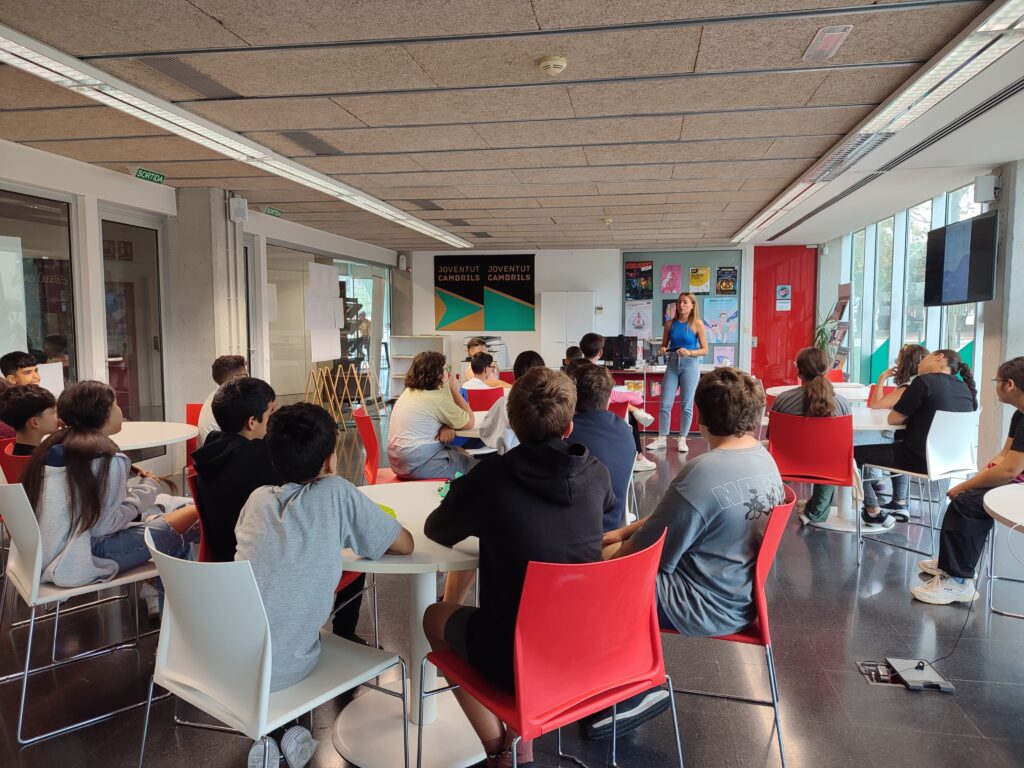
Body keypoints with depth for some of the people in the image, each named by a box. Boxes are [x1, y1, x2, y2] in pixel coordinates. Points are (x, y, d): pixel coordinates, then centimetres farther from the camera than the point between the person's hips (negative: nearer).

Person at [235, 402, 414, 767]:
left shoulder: (258, 497, 4)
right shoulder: (336, 493, -9)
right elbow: (405, 544, -2)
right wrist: (350, 529, 17)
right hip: (281, 670, -3)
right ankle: (290, 733, 21)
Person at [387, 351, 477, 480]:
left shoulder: (409, 391, 8)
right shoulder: (437, 397, -17)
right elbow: (469, 422, -6)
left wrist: (447, 425, -7)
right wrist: (454, 390, 0)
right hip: (418, 465, -9)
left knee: (461, 452, 18)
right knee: (474, 466, 1)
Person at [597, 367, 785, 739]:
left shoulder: (702, 473, -27)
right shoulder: (766, 461, 0)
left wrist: (611, 554, 1)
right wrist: (624, 532, 7)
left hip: (705, 609, -9)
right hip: (741, 594, 9)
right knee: (615, 549, 12)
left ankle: (637, 691, 12)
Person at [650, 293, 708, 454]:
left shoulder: (697, 324, -4)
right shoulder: (670, 324, 5)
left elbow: (705, 350, -4)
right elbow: (664, 345, 13)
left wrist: (689, 352, -21)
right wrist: (662, 350, -10)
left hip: (690, 365, -3)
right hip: (672, 365, 3)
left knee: (686, 405, 2)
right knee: (665, 404, 2)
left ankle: (682, 440, 13)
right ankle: (661, 439, 11)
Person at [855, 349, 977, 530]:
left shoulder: (924, 381, -15)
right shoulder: (965, 388, 5)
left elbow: (893, 419, -10)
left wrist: (908, 413, 10)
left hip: (920, 460, -8)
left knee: (856, 452, 9)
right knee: (900, 440, 34)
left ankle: (873, 512, 18)